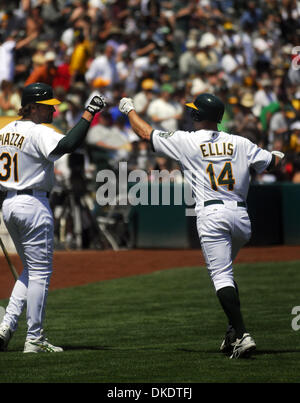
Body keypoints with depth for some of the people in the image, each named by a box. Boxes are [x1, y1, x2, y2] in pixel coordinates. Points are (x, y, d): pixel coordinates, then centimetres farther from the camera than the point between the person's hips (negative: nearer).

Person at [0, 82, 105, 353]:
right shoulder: (39, 133, -15)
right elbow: (67, 145, -32)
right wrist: (89, 114, -26)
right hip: (34, 204, -8)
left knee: (32, 270, 18)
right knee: (40, 272, -1)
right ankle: (34, 339, 1)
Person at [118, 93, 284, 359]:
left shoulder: (185, 141, 0)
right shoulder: (240, 144, 7)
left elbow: (145, 132, 10)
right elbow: (272, 162, 15)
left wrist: (129, 109, 29)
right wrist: (278, 155, 41)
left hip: (211, 214, -4)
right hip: (241, 215, 4)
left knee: (221, 275, -7)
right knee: (225, 271, 24)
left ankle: (242, 335, -21)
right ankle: (234, 331, 17)